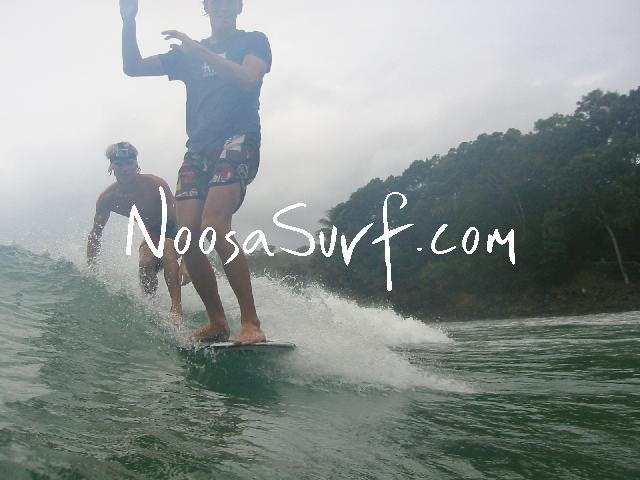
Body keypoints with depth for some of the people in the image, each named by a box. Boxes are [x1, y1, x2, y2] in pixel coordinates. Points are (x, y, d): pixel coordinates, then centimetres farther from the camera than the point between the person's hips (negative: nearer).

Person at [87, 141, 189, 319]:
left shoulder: (155, 184, -27)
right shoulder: (107, 198, -12)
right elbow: (95, 234, 3)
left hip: (174, 230, -4)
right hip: (152, 233, 4)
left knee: (166, 248, -36)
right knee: (145, 263, -26)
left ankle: (176, 308, -37)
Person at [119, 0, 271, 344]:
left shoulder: (253, 41, 12)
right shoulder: (187, 54, 24)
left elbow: (248, 78, -9)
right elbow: (132, 67, 20)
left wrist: (199, 49, -11)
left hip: (238, 141, -5)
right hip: (198, 149, 5)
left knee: (214, 227, -26)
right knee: (187, 238, -10)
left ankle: (251, 322, -22)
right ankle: (217, 323, 1)